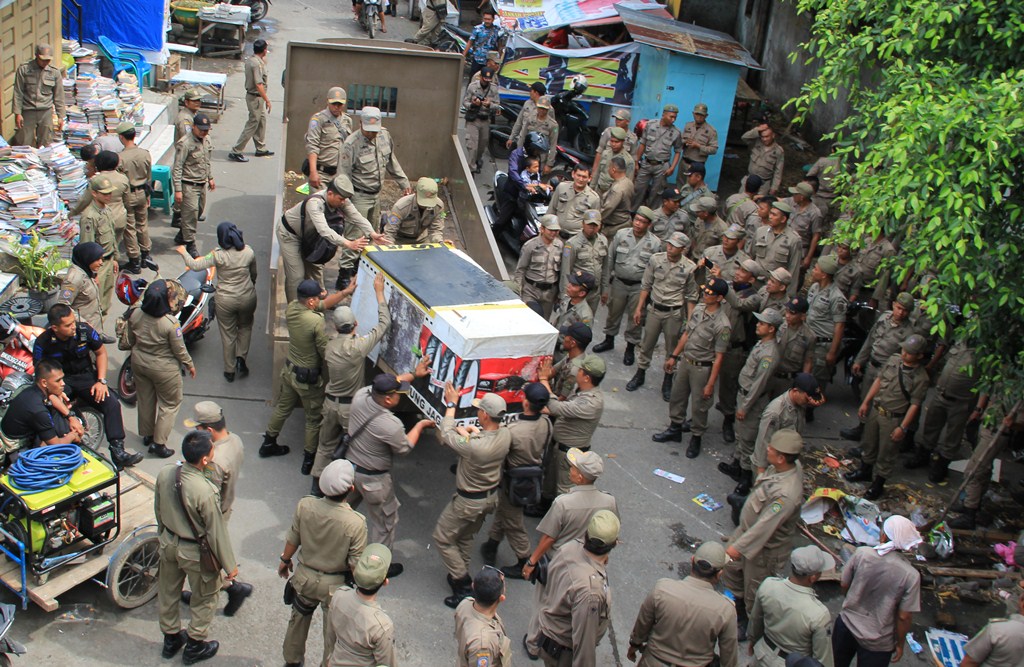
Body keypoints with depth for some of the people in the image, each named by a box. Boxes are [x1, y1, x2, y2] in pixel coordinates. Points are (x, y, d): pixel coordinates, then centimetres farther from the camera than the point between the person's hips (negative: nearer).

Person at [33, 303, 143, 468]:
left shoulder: (85, 331, -10)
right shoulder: (43, 342, -13)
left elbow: (101, 352, 6)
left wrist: (101, 381, -4)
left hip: (85, 376, 2)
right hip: (60, 381, -2)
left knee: (112, 403, -20)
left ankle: (118, 452, -21)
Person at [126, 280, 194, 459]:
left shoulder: (135, 315, -15)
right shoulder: (170, 323, -31)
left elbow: (131, 339, 2)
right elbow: (179, 350, -19)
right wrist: (189, 364, -1)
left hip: (139, 362, 6)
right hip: (164, 368, -5)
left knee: (145, 399, 25)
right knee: (169, 404, 15)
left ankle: (146, 434, 43)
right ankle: (158, 443, 15)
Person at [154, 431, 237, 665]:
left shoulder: (164, 474, -17)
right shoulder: (205, 492, -36)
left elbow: (158, 510, 1)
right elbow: (216, 533, -24)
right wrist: (230, 565, -10)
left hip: (168, 543, 6)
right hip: (195, 553, -6)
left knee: (168, 592, 26)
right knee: (205, 597, 20)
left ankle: (171, 639, 47)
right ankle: (195, 646, 36)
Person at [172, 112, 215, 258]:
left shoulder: (207, 140, 5)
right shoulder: (185, 143, -19)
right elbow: (177, 168, -18)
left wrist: (210, 178, 23)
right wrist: (178, 190, -21)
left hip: (202, 184, 8)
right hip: (189, 185, -8)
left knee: (199, 210, 16)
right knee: (190, 214, -7)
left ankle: (181, 236, 34)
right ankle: (190, 245, 4)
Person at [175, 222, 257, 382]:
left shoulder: (218, 255, -21)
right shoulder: (248, 252, -11)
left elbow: (195, 265, -18)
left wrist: (183, 253, -1)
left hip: (225, 301, -2)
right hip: (247, 298, 2)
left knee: (228, 334, 14)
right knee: (245, 327, 28)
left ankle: (229, 371, 25)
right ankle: (241, 357, 10)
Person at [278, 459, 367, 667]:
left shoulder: (304, 506, -23)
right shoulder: (356, 523, -32)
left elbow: (292, 540, -6)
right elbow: (355, 564, -21)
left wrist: (285, 560, 14)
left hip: (304, 577, 3)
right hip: (335, 584, -3)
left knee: (298, 619, 29)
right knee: (333, 631, 21)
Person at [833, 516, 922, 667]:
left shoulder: (861, 553, -18)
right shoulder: (910, 575, -22)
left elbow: (844, 585, -4)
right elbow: (904, 617, -16)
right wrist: (899, 644, 1)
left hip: (846, 625, 2)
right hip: (877, 643, -2)